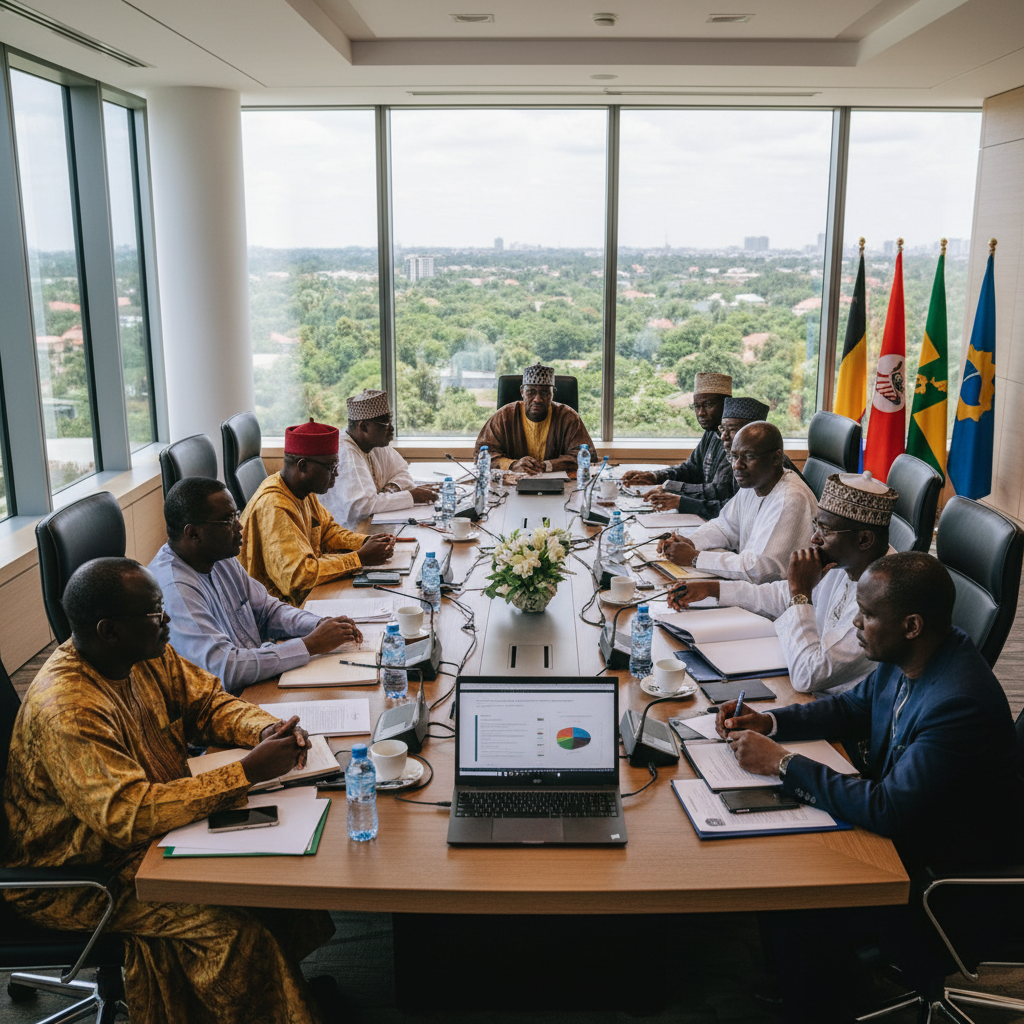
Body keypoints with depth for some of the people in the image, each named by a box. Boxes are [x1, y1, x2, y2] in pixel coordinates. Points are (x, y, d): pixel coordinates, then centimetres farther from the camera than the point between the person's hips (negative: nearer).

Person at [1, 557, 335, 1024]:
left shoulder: (145, 653, -5)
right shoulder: (65, 709, -31)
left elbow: (206, 699, 7)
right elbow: (127, 815, -35)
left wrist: (266, 729, -14)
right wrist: (247, 772, -35)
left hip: (160, 819, 8)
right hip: (82, 878, -8)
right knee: (236, 931, -22)